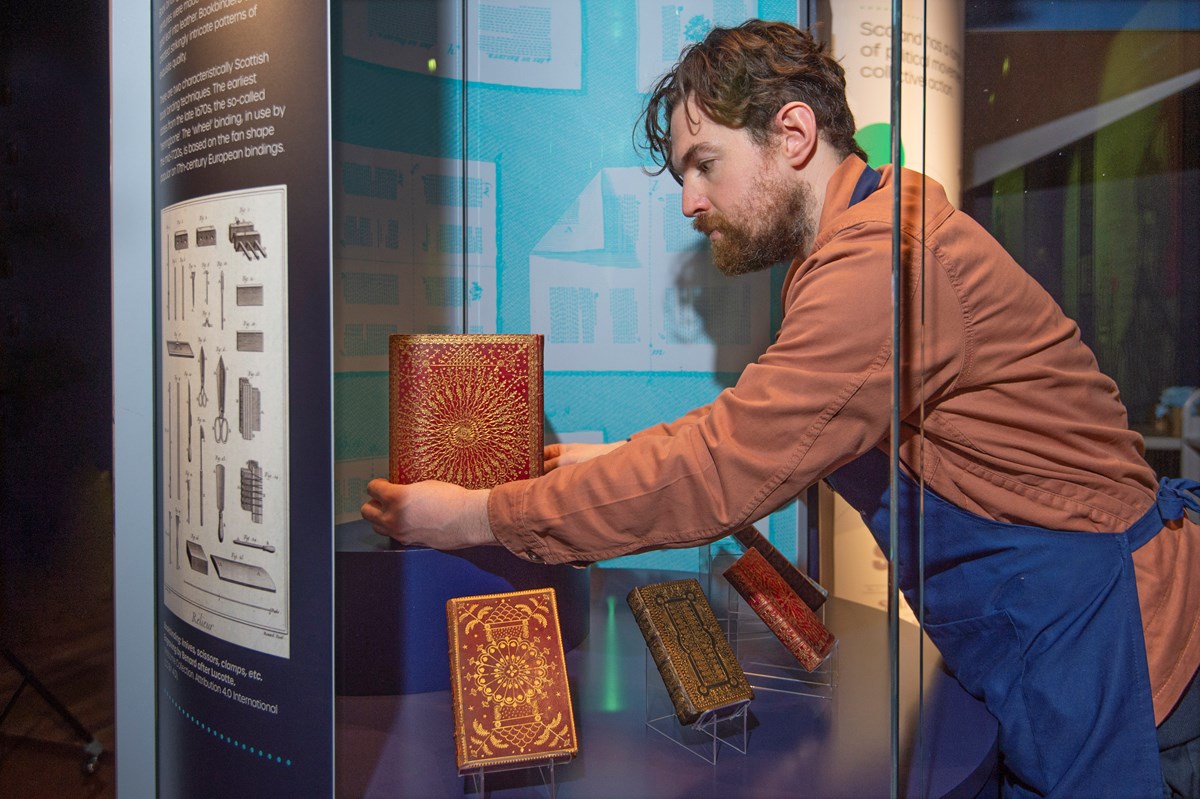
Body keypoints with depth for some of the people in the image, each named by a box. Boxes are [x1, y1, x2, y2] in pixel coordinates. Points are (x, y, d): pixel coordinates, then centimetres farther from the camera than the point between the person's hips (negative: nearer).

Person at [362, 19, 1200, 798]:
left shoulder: (891, 255, -25)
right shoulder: (850, 248, 10)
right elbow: (761, 443, 15)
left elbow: (727, 469, -25)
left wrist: (479, 517, -16)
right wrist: (622, 462, 5)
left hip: (1085, 621, -9)